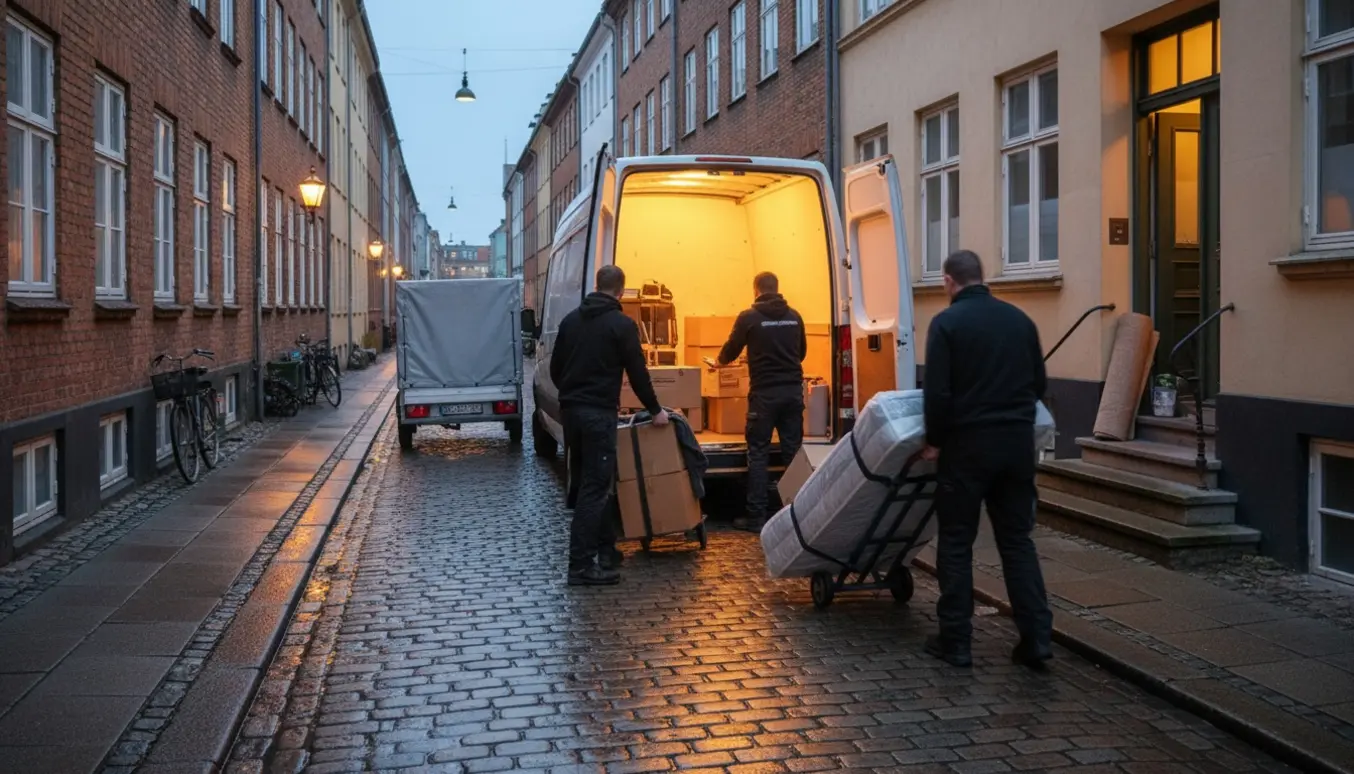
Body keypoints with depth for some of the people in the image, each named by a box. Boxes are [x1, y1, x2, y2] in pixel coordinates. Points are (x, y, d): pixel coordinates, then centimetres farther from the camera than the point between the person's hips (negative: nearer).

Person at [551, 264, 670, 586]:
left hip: (571, 410, 7)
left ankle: (605, 550, 25)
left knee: (591, 481, 17)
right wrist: (655, 410, 7)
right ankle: (581, 566, -7)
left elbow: (555, 369, 15)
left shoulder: (571, 319, 11)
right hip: (598, 413, -7)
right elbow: (637, 372, -5)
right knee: (595, 487, -5)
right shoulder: (622, 324, -8)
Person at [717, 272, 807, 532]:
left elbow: (730, 351, 6)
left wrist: (720, 361, 29)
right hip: (793, 390, 4)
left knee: (758, 454, 1)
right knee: (793, 451, 8)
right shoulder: (794, 316, 7)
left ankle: (756, 517, -1)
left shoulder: (749, 317, -5)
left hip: (765, 392, -4)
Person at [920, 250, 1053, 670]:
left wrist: (934, 441, -2)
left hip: (968, 443, -4)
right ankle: (1036, 638, 7)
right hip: (1018, 441, 5)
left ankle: (955, 640, 10)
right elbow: (1040, 383, 13)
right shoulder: (1020, 319, 7)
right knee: (1018, 540, 11)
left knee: (956, 542, 6)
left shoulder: (947, 322, -8)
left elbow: (937, 392, -14)